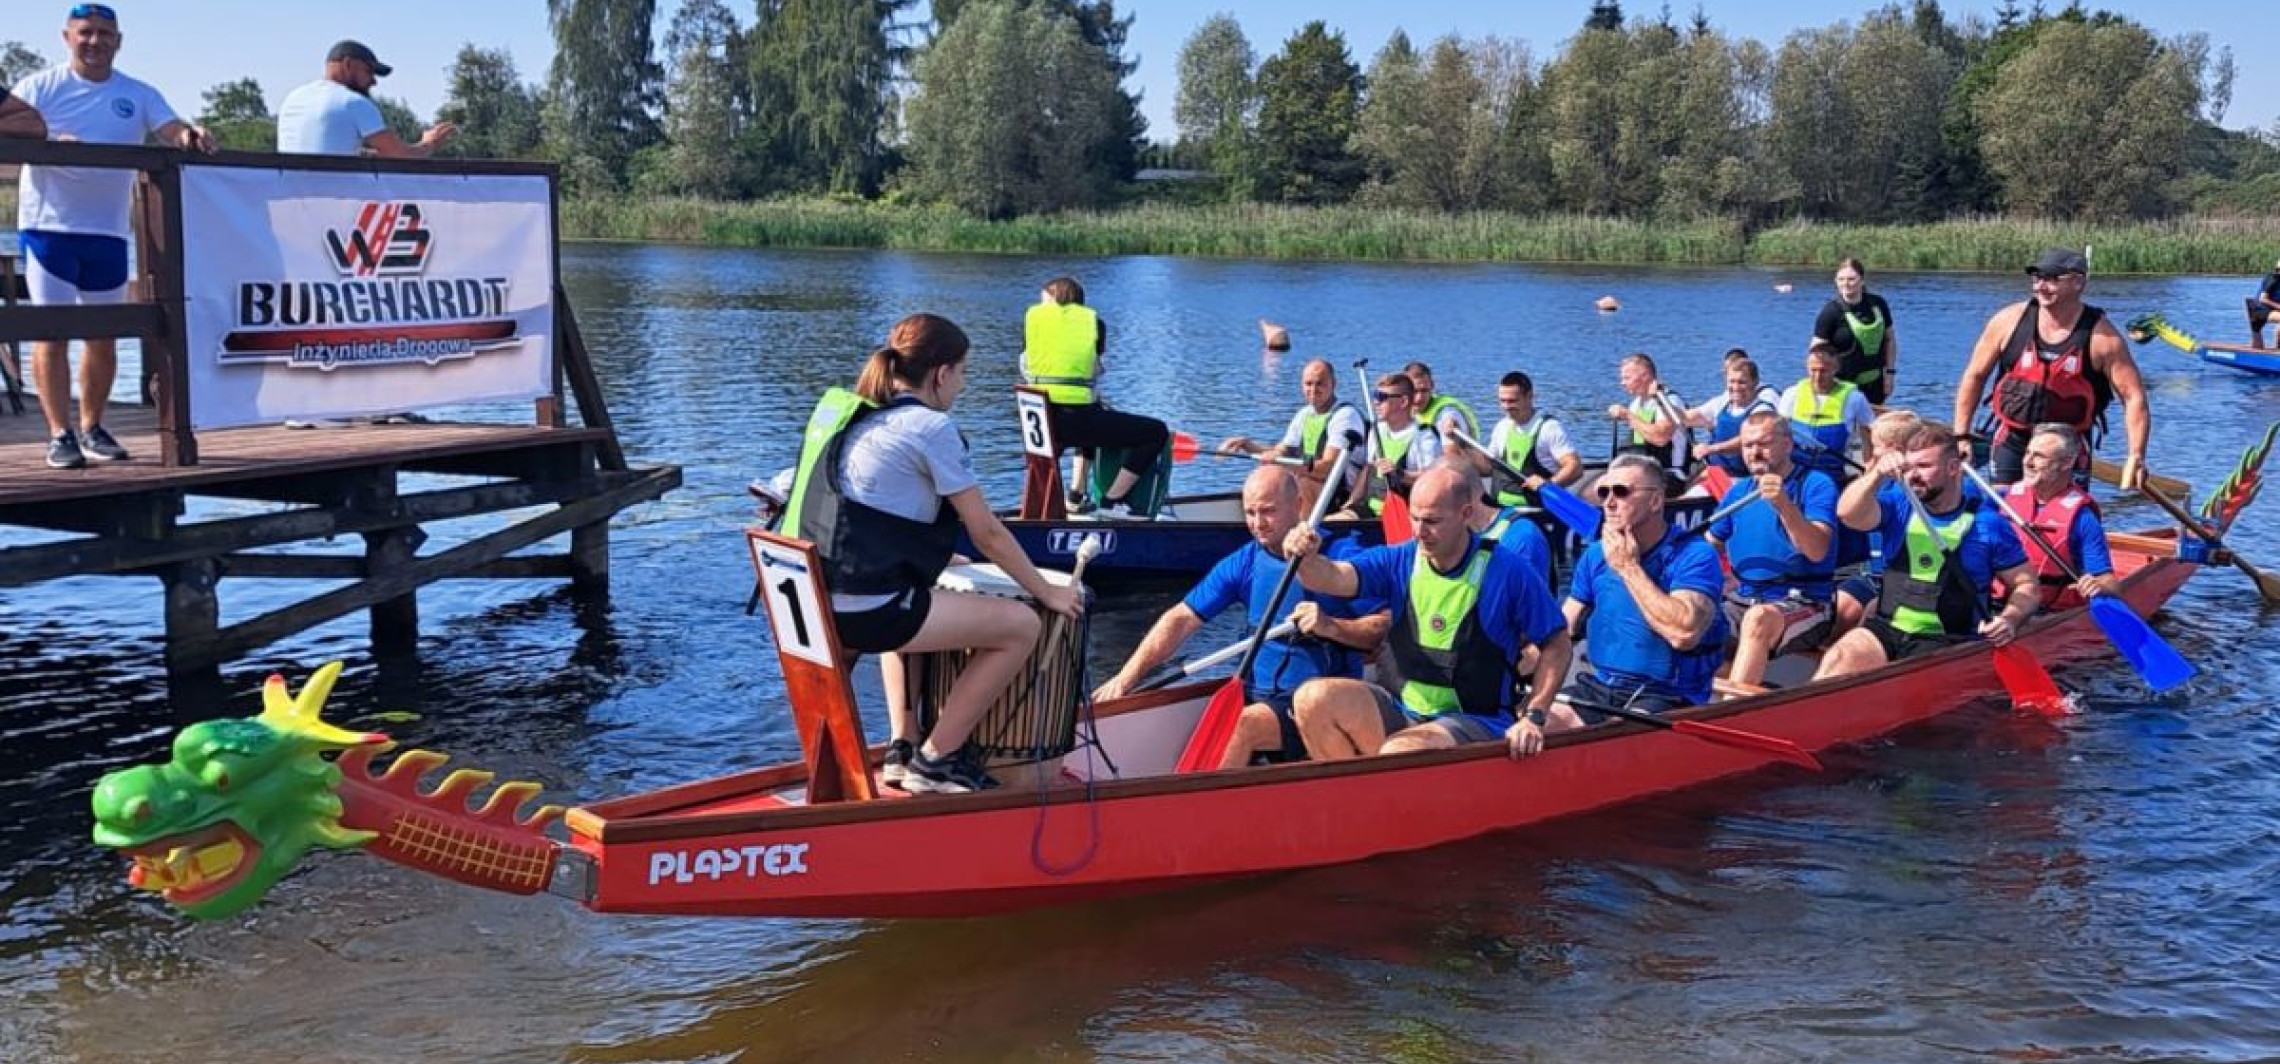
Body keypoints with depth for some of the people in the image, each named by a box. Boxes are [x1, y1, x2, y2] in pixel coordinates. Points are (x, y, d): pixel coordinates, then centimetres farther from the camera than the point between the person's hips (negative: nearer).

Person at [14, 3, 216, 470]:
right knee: (51, 331, -7)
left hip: (108, 230, 3)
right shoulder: (39, 87, 4)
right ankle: (60, 433, -3)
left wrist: (191, 137, -25)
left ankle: (92, 428, 22)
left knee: (103, 336, 10)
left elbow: (174, 132, -2)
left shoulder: (138, 95, 11)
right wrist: (50, 144, -28)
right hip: (48, 225, -3)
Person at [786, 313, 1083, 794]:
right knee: (1021, 625, -1)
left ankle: (902, 746, 32)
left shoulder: (846, 413, 16)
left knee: (911, 606, 40)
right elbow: (988, 533, -5)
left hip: (811, 602, 9)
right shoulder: (931, 426, -8)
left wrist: (937, 557, 37)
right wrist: (1046, 591, 8)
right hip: (867, 611, -9)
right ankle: (934, 761, 6)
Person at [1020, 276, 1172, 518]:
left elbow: (1026, 370, 16)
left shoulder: (1032, 316, 14)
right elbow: (1094, 373, 7)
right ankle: (1112, 501, 5)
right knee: (1157, 432, 6)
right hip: (1075, 419, -6)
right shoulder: (1093, 321, 9)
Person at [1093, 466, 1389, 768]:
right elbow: (1181, 619, 6)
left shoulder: (1339, 556, -5)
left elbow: (1387, 627, -6)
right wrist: (1127, 676, -3)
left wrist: (1330, 626, -22)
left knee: (1245, 725, -29)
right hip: (1259, 695, 5)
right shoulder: (1243, 563, 9)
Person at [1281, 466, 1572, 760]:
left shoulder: (1509, 573, -8)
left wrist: (1533, 717, -11)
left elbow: (1558, 645, -2)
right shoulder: (1398, 562, 3)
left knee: (1397, 752, -35)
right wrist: (1307, 559, -37)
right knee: (1314, 698, -19)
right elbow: (1335, 578, -14)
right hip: (1404, 711, 5)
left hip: (1476, 722, -5)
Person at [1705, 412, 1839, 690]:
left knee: (1759, 617, -37)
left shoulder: (1817, 485, -4)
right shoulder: (1738, 492, 14)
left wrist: (1784, 505, -32)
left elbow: (1818, 551, -18)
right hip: (1743, 599, 6)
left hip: (1802, 604, -6)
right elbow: (1710, 547, 20)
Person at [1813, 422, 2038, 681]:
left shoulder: (1987, 523, 3)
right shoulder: (1898, 504, 8)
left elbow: (2027, 586, 8)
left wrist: (2009, 619, -12)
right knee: (1841, 657, -27)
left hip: (1946, 641, -3)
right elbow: (1848, 514, -11)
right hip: (1886, 629, 3)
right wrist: (1877, 474, -27)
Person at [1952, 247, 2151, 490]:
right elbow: (1974, 377, 3)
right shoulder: (2009, 321, -6)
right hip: (2012, 442, 2)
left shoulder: (2102, 337, -11)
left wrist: (2136, 458, -21)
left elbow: (2134, 397, -11)